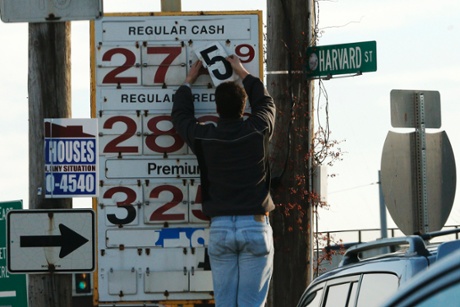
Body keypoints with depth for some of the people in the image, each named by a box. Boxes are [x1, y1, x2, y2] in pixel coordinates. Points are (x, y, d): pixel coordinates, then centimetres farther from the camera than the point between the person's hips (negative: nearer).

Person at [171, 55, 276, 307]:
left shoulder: (205, 137, 1)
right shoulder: (257, 131, -1)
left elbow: (180, 115, 23)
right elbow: (265, 103, 22)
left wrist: (189, 81, 38)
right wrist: (243, 73, 35)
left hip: (220, 227, 1)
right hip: (255, 227, -1)